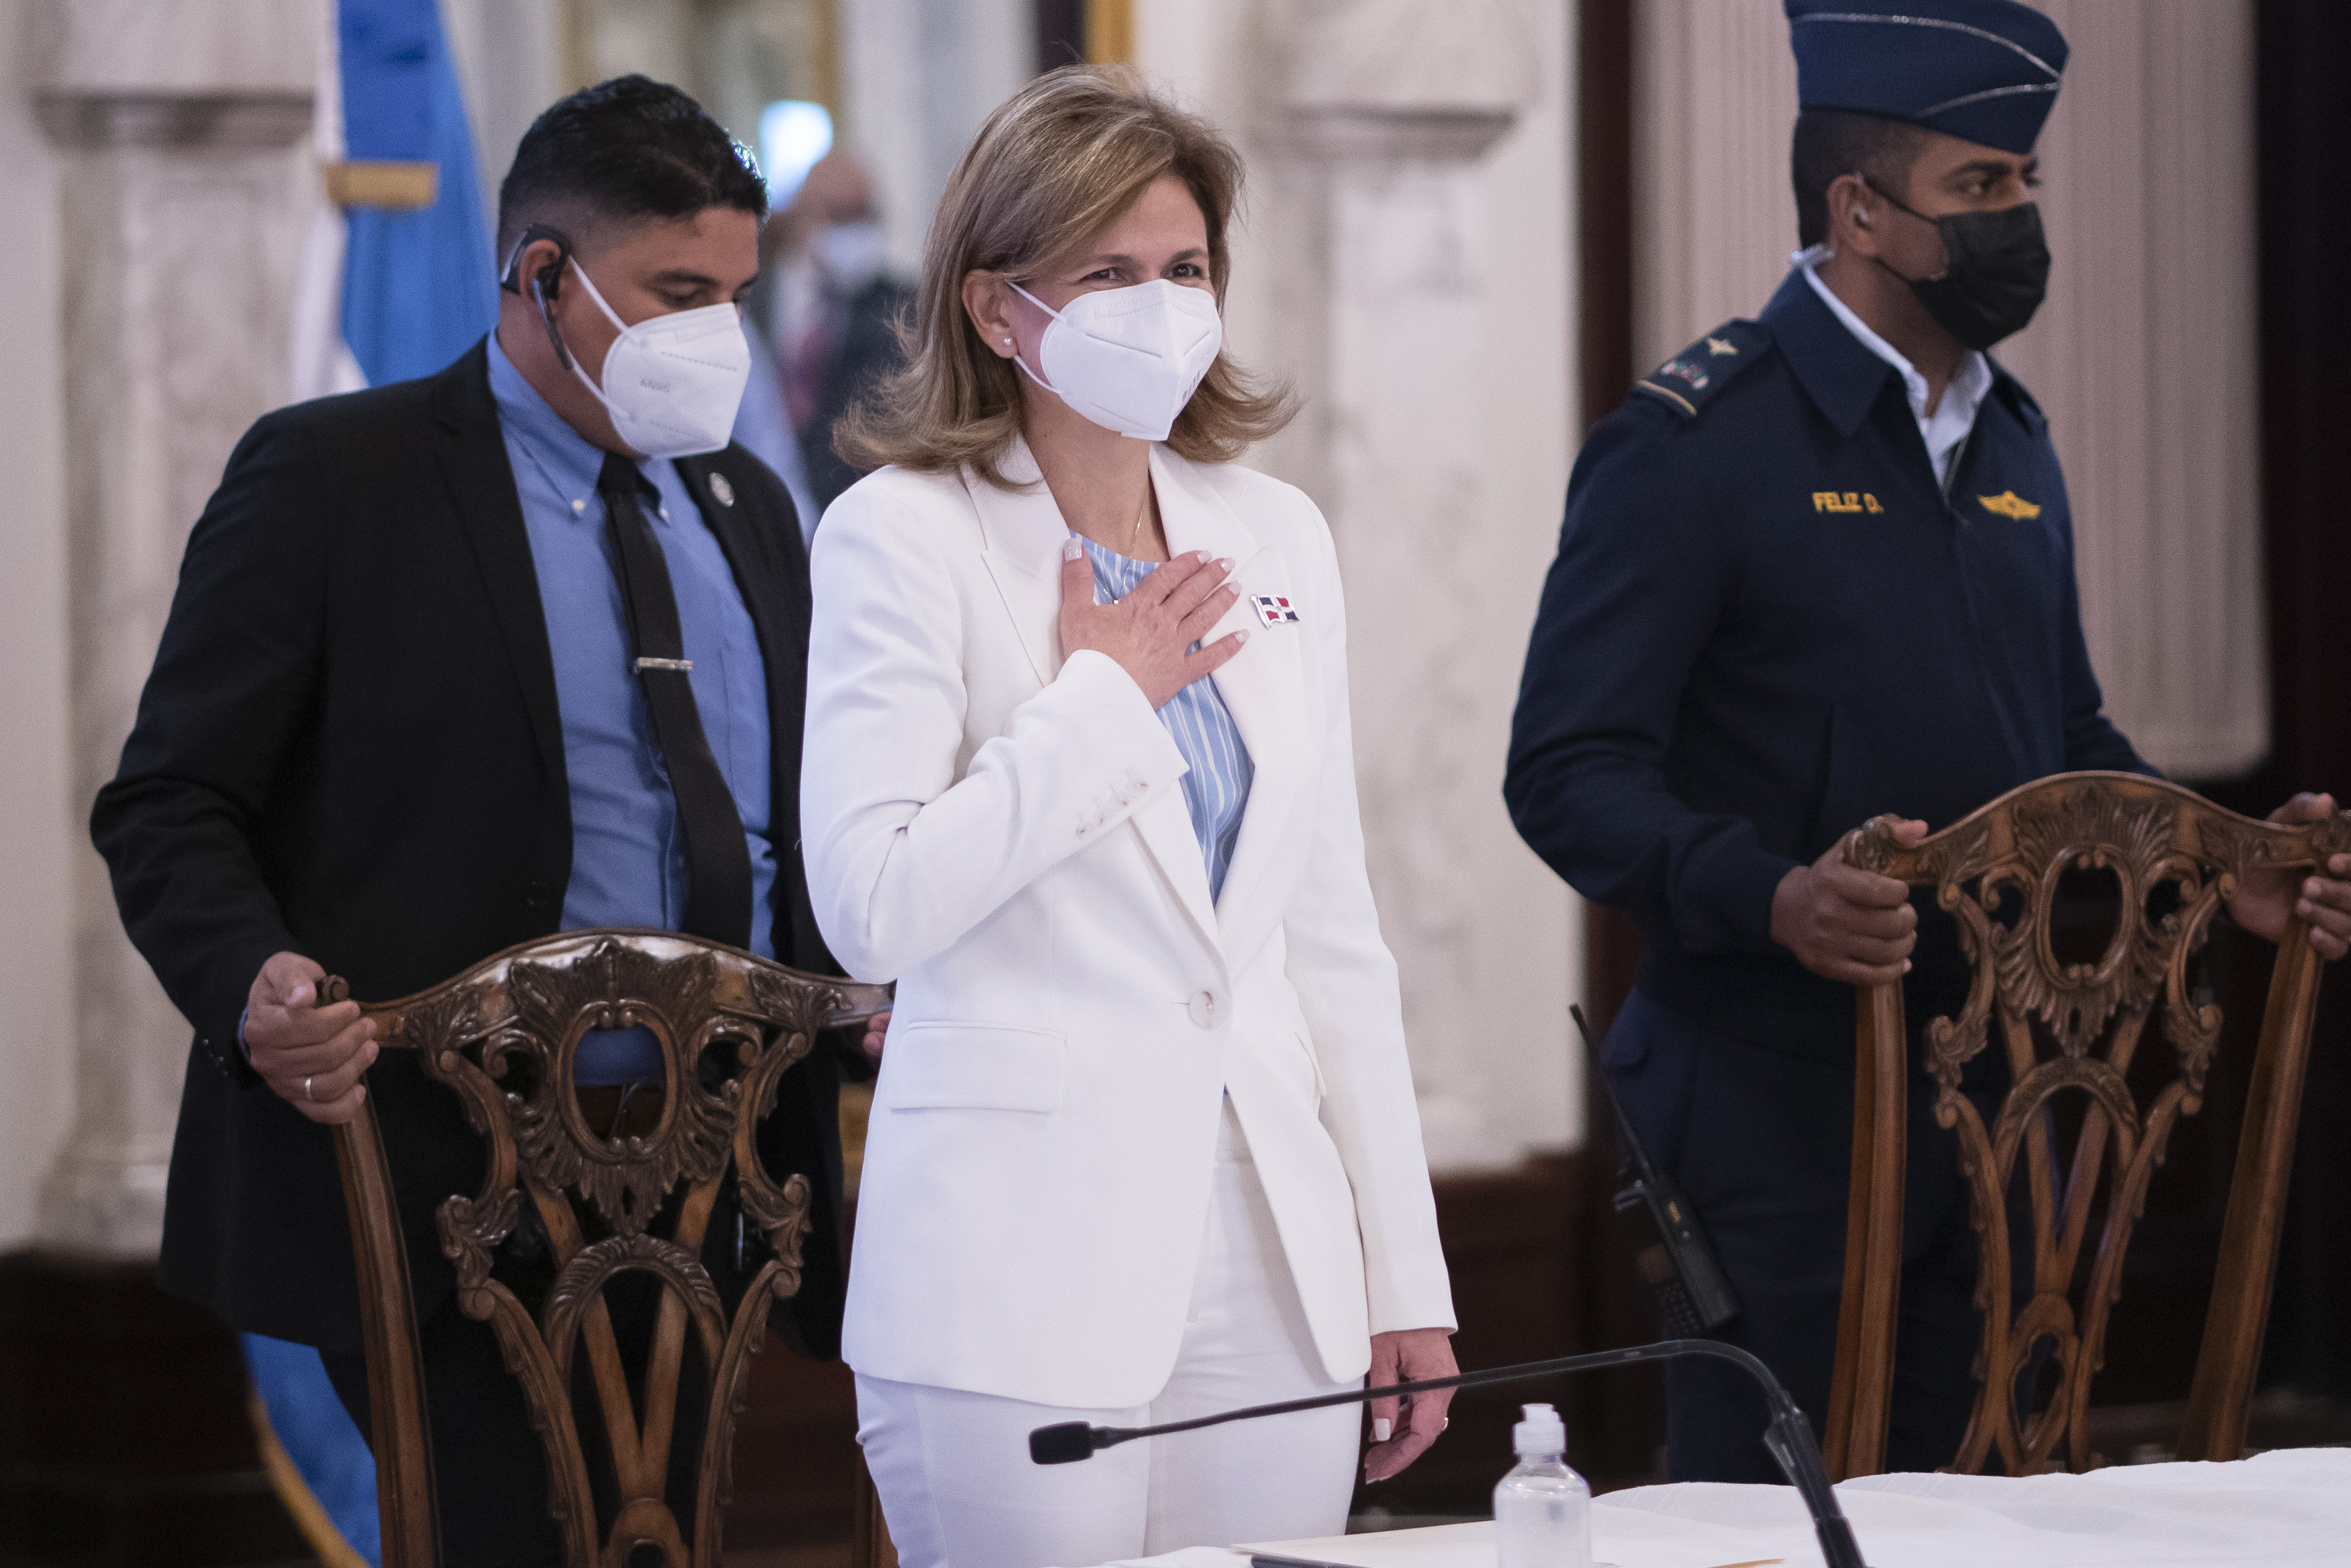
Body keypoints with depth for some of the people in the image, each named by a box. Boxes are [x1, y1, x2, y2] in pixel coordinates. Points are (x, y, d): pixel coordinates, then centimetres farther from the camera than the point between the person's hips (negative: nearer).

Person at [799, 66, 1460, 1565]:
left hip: (1276, 1270, 5)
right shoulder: (906, 534, -4)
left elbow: (1332, 931, 15)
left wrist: (1408, 1280, 12)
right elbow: (872, 906, -15)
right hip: (1026, 1284, -5)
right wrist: (1104, 693, -8)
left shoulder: (1277, 537, 12)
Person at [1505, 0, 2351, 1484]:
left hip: (1989, 1107, 7)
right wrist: (1773, 898, -32)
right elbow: (1570, 773, -16)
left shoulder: (2012, 441, 15)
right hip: (1773, 1122, -7)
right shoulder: (1695, 442, -10)